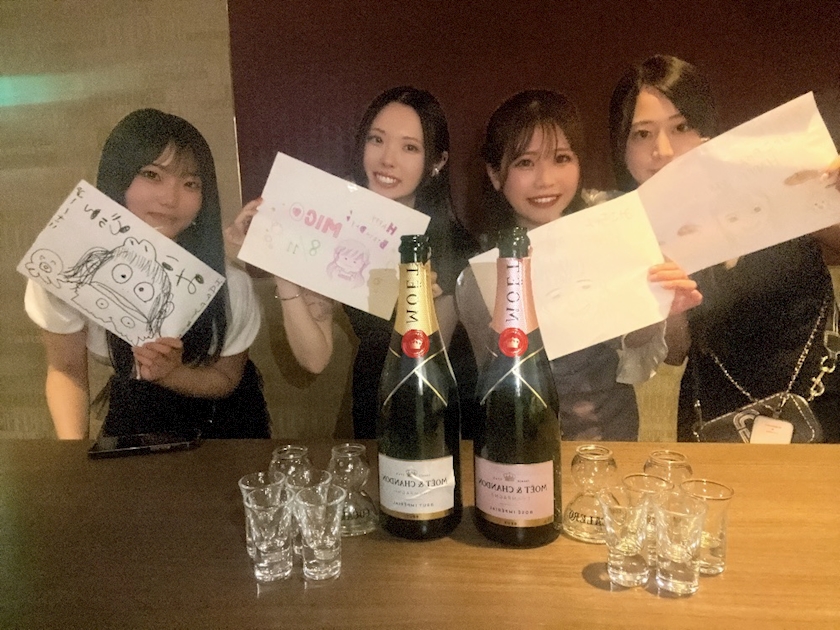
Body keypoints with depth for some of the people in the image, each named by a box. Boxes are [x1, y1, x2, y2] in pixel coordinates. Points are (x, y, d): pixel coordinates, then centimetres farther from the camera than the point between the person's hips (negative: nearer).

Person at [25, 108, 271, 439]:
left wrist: (169, 371, -31)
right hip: (134, 406, 1)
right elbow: (66, 370, -9)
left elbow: (227, 378, -11)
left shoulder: (227, 284, -28)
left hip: (221, 412, 0)